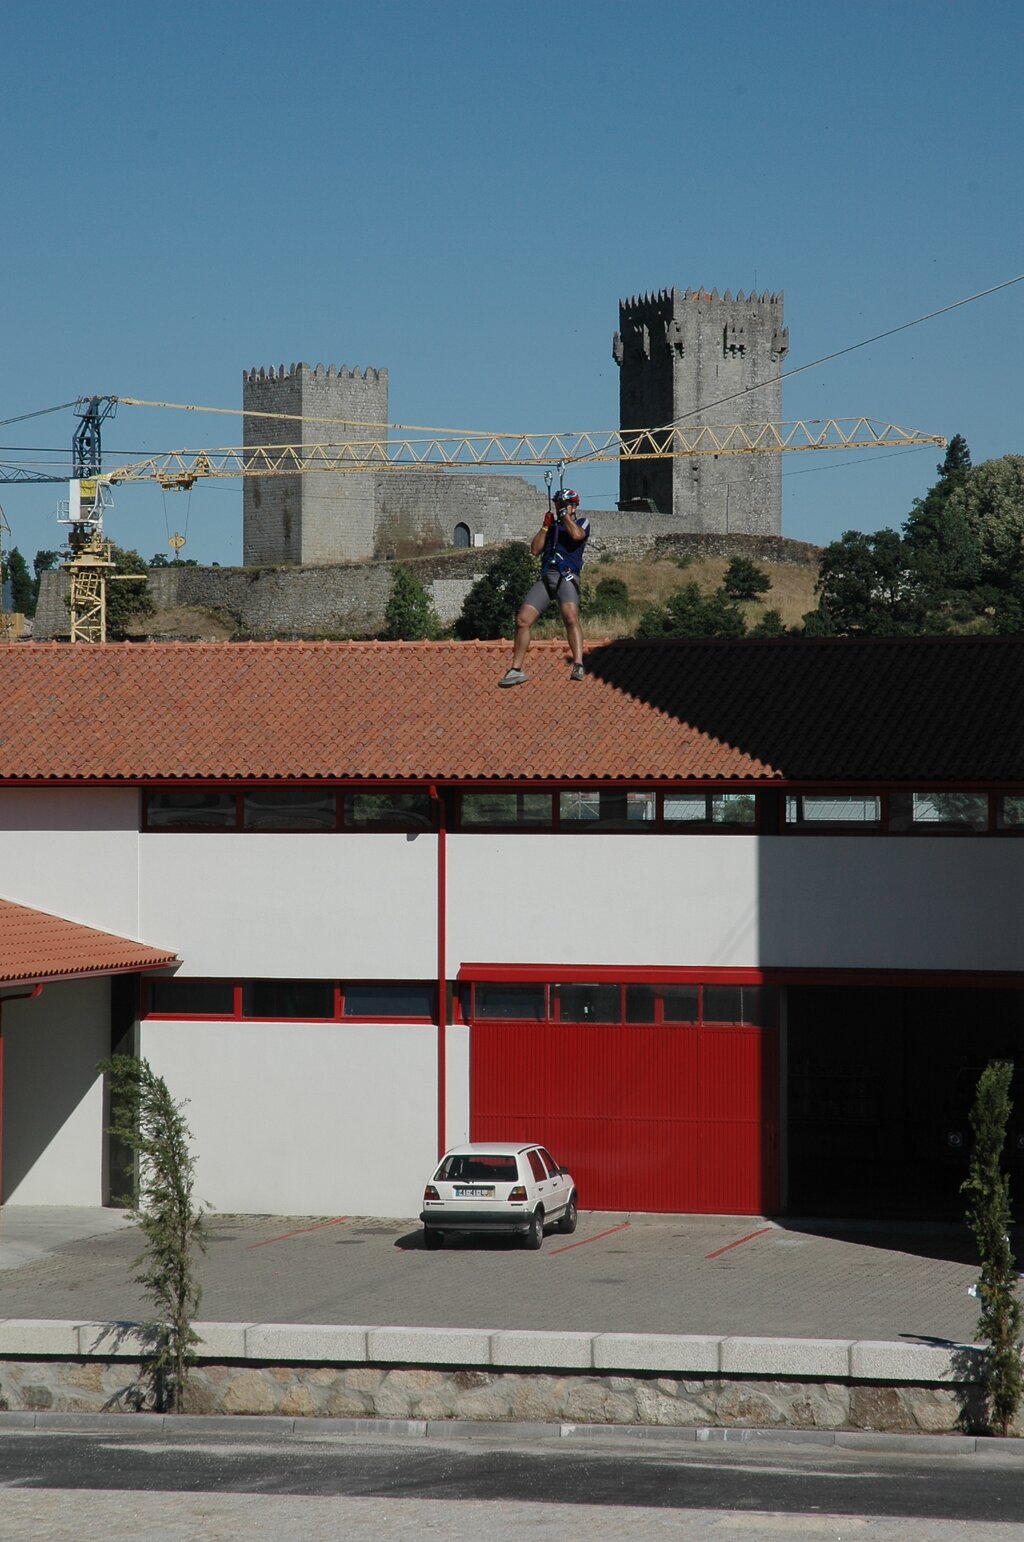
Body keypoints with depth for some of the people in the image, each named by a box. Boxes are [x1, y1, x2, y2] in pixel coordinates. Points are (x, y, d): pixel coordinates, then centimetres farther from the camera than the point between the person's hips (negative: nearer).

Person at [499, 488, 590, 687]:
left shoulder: (582, 522, 12)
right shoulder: (553, 525, 25)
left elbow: (577, 535, -13)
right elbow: (535, 550, 13)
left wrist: (565, 514, 0)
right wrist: (545, 526, 6)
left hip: (567, 576, -5)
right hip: (545, 578, 5)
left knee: (570, 616, -31)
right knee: (522, 620, -5)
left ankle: (578, 666, -39)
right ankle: (516, 670, 5)